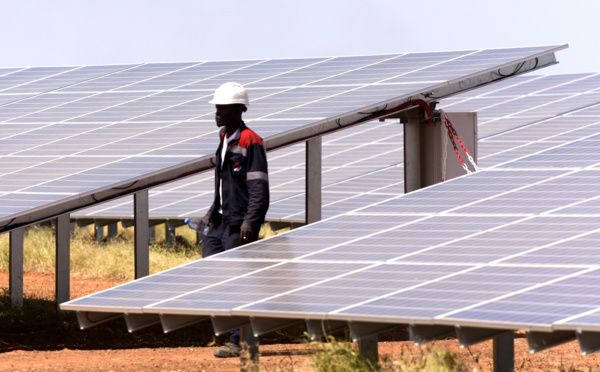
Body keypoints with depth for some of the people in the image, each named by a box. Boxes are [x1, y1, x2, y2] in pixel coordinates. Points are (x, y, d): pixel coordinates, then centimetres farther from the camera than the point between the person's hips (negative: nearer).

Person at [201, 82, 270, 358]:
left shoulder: (251, 143, -14)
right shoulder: (224, 139, 15)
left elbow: (259, 187, -18)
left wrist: (250, 222, -24)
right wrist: (212, 212, 21)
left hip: (239, 224, -9)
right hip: (221, 221, 9)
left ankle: (237, 343, -3)